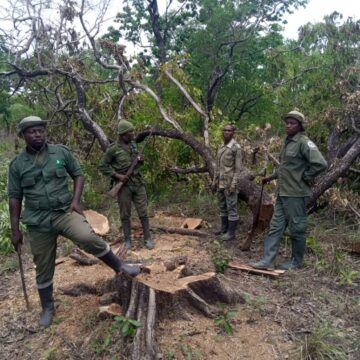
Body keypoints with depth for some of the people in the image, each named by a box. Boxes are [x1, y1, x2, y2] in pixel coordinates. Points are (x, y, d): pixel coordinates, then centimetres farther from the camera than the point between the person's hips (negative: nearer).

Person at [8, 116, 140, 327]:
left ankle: (120, 266, -10)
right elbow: (15, 197, 5)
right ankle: (48, 308, 33)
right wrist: (15, 230, 3)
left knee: (88, 238, -31)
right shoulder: (17, 164, 1)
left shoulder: (61, 152, 0)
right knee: (44, 269, 11)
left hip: (65, 212, -1)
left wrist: (76, 200, -8)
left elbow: (78, 175, 8)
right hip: (37, 222, 2)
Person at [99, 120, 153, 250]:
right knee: (125, 215, 7)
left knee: (143, 212, 4)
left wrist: (140, 160, -2)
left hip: (138, 183, 4)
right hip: (124, 185, -4)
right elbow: (103, 166, -4)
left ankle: (147, 238, 14)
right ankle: (127, 240, 19)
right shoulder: (113, 149, -9)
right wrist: (117, 175, -14)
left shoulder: (133, 145, 7)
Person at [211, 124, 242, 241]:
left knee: (231, 208, -1)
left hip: (230, 183, -8)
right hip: (220, 183, 8)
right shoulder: (221, 147, 13)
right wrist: (214, 181, 14)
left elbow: (238, 168, -13)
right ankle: (224, 228, 26)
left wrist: (234, 184, -18)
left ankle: (231, 233, 5)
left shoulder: (236, 147, -9)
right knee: (222, 207, 15)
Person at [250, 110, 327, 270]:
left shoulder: (304, 142, -14)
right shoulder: (287, 142, 13)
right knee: (276, 226, 9)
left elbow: (320, 163, -23)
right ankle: (267, 260, 14)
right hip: (282, 193, 9)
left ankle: (296, 262, 21)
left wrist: (305, 177, -13)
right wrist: (272, 177, 20)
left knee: (297, 228, 6)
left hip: (296, 194, -9)